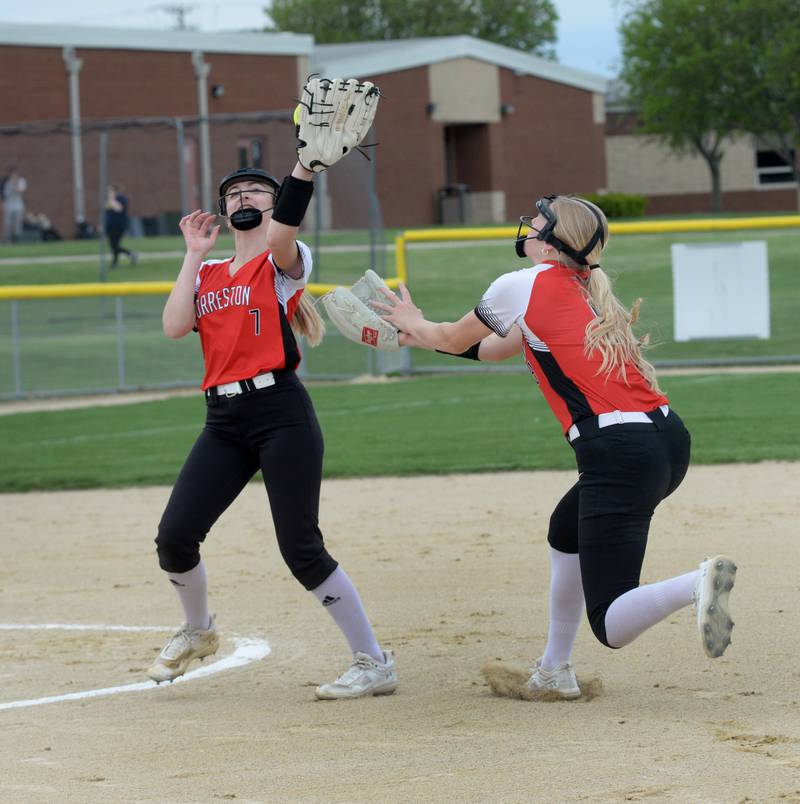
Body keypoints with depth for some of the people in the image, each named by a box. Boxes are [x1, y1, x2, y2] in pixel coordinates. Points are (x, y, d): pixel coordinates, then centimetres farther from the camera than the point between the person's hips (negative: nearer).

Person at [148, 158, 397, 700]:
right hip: (224, 421, 5)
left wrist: (304, 164, -35)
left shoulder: (284, 262, 3)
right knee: (174, 537, -1)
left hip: (281, 413, -5)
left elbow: (282, 231, -21)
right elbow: (175, 326, 2)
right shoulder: (208, 274, 18)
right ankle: (198, 631, 28)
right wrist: (194, 253, 6)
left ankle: (374, 662, 1)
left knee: (301, 549, -10)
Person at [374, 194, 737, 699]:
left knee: (611, 627, -9)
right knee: (567, 529, 34)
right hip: (668, 436, 9)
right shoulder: (583, 289, 23)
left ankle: (696, 584, -36)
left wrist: (415, 323, 39)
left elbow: (456, 339, 19)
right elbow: (495, 349, 36)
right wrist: (420, 336, 42)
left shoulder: (521, 287, -1)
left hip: (619, 450, -9)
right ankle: (555, 671, 38)